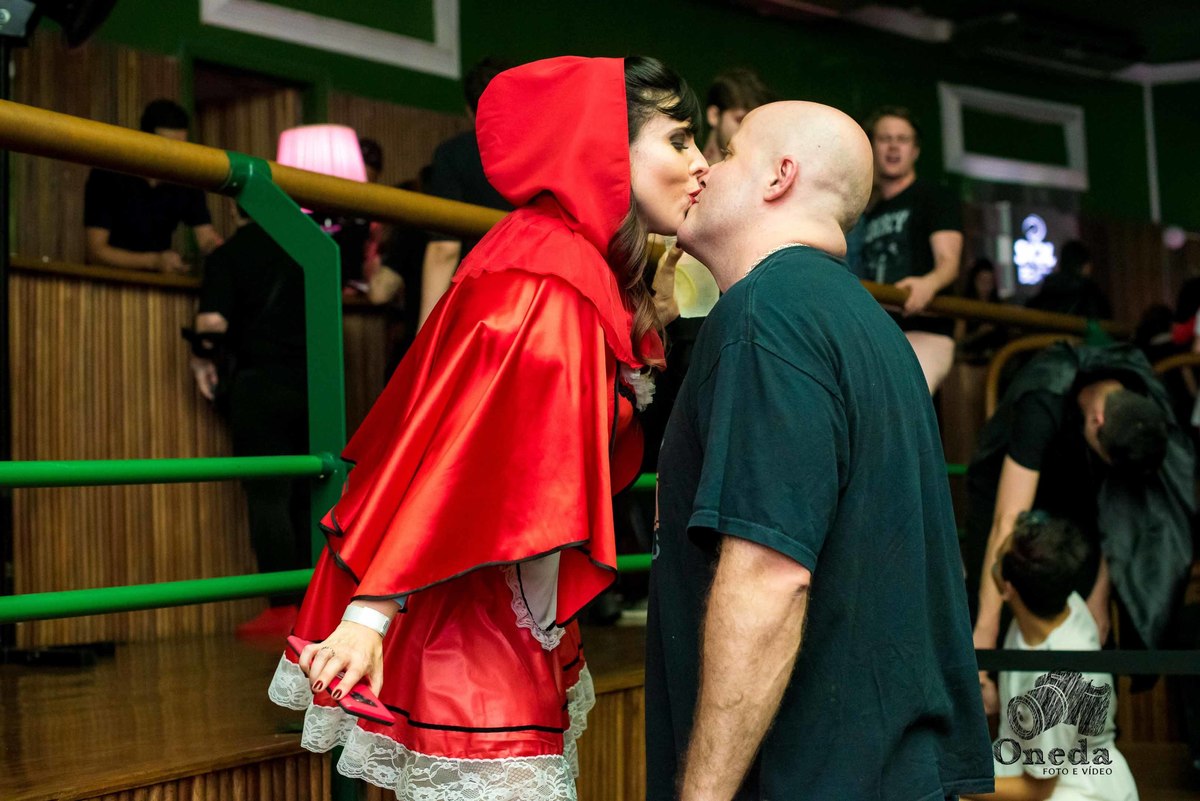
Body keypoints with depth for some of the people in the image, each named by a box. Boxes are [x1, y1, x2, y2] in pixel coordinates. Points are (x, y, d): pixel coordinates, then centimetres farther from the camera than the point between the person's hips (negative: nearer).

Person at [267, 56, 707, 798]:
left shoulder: (599, 276, 11)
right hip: (468, 622, -10)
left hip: (518, 621, 10)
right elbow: (457, 438, -27)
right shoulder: (548, 276, -20)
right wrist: (371, 613, -29)